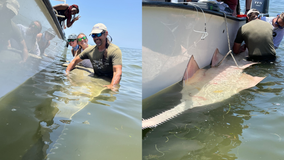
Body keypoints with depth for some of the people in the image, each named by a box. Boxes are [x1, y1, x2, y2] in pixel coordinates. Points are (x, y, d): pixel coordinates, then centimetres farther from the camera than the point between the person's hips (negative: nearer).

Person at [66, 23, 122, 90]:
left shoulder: (115, 50, -16)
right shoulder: (90, 50, 3)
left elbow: (118, 72, -30)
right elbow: (75, 61, 17)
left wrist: (112, 86, -47)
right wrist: (66, 73, 2)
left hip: (109, 82, -4)